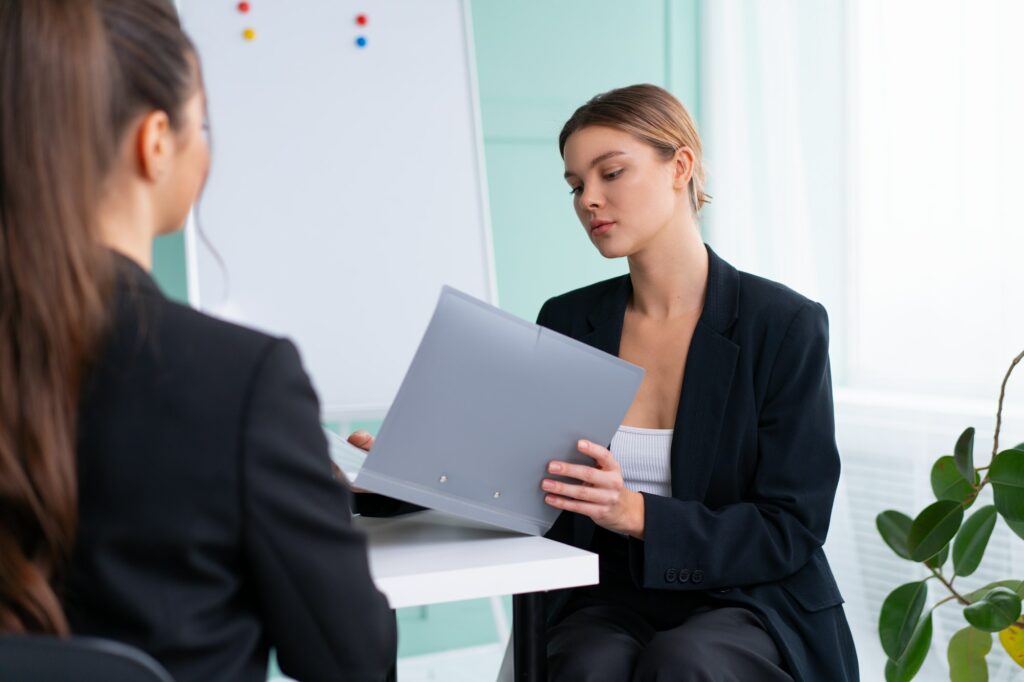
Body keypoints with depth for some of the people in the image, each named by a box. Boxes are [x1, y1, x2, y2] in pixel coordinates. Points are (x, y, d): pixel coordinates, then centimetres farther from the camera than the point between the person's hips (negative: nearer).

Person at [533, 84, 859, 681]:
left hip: (749, 605, -1)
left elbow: (791, 531, -10)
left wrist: (638, 514, -24)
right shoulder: (567, 322, 6)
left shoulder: (786, 324, -6)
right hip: (608, 602, 2)